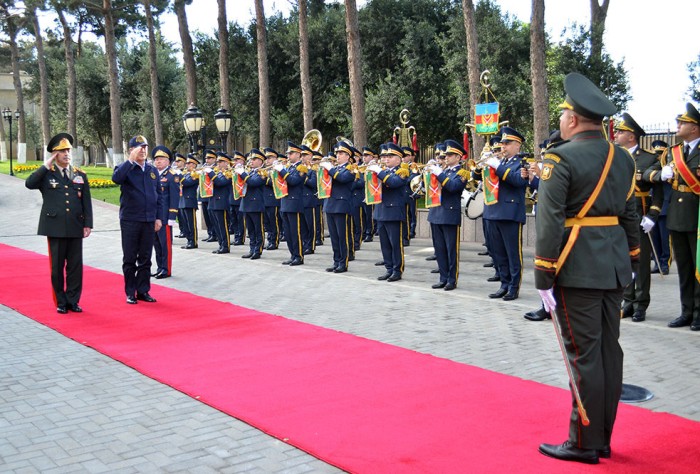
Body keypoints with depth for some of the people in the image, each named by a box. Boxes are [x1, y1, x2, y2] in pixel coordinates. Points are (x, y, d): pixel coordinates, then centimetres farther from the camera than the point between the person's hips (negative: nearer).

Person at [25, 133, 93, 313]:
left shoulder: (80, 175, 10)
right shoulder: (46, 174, 2)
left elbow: (86, 202, 9)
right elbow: (29, 183, -18)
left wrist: (88, 224, 2)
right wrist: (46, 166, -14)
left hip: (75, 228, 2)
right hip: (55, 228, -2)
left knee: (75, 266, 5)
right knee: (57, 267, 5)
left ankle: (73, 301, 15)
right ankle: (61, 302, 15)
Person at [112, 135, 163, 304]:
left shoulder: (152, 170, 9)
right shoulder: (126, 168, -3)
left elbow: (159, 195, 12)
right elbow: (116, 178, -27)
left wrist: (158, 217, 6)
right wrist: (131, 160, -25)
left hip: (149, 221, 4)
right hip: (130, 220, -4)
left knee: (145, 259, 9)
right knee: (130, 259, 4)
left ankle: (143, 291, 18)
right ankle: (130, 293, 12)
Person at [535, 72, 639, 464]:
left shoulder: (561, 158, -12)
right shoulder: (623, 158, 10)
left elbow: (550, 222, -16)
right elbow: (630, 216, 15)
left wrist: (544, 278, -12)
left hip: (577, 270, -7)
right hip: (615, 268, 7)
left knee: (584, 355, -1)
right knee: (609, 350, 12)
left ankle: (585, 443, 8)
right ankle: (603, 439, 23)